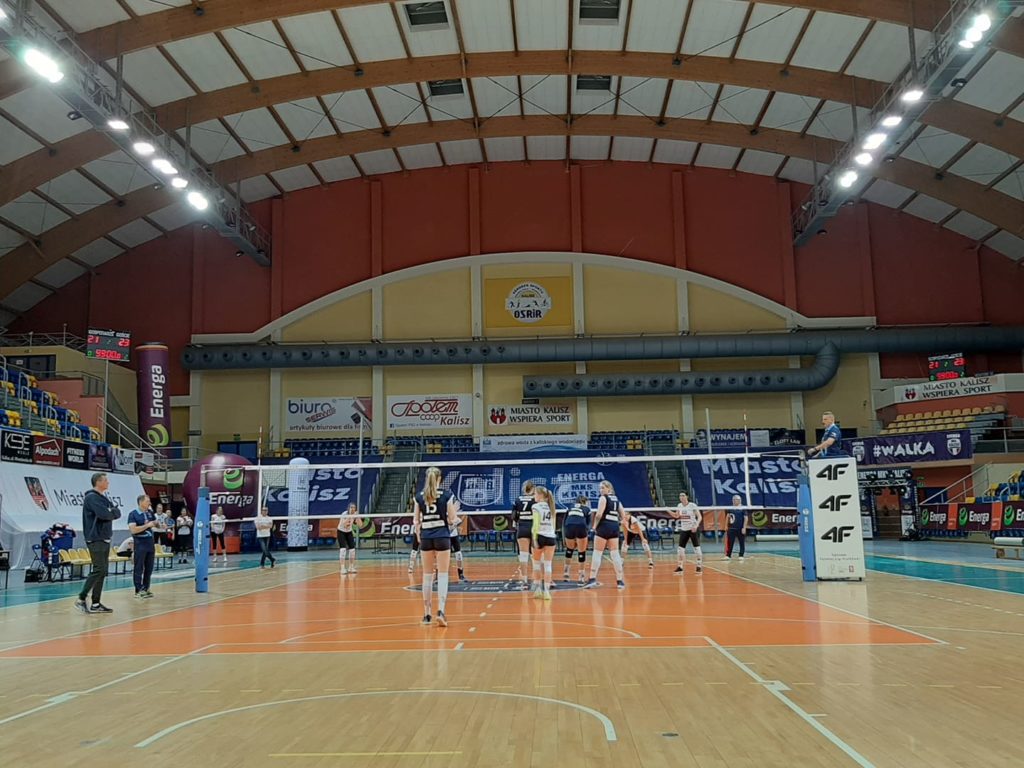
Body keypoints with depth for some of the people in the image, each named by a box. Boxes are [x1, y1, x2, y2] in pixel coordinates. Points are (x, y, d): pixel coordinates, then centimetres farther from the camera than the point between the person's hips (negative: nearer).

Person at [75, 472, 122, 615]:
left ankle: (96, 604, 11)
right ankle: (81, 599, -7)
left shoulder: (104, 498, 18)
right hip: (96, 540, -9)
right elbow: (104, 514, -23)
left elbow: (117, 513, 12)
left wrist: (111, 512, -7)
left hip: (105, 539, 9)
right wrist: (112, 512, -4)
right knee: (98, 570, -13)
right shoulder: (91, 497, -11)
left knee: (102, 572, 8)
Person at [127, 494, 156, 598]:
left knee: (149, 568, 10)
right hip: (140, 544, -6)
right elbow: (133, 530, -19)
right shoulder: (133, 514, -10)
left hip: (150, 543, 6)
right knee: (138, 568, 0)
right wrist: (147, 525, -19)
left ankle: (145, 588, 18)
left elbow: (156, 523, 21)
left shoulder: (150, 513, 9)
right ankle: (138, 590, 5)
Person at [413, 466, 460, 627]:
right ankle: (440, 610, -15)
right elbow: (451, 519, -1)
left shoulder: (419, 496, 3)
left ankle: (427, 613, 13)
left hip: (426, 537, 2)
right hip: (442, 536, -2)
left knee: (427, 575, 10)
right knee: (443, 575, 0)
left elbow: (416, 521, 5)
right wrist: (455, 510, 19)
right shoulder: (446, 494, -4)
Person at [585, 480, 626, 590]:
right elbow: (623, 515, 15)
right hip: (615, 527, 6)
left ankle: (592, 579, -7)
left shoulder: (603, 498, -6)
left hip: (604, 526, -6)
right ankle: (620, 580, 5)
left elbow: (599, 514, -15)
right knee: (615, 554, 8)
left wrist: (595, 525, -3)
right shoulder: (616, 499, 16)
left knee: (597, 553, -3)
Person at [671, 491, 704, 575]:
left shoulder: (692, 505, -12)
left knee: (697, 548, -3)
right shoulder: (679, 506, 4)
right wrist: (668, 511, 4)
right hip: (684, 530, 5)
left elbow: (699, 516, -13)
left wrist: (696, 525, -27)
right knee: (680, 548, 1)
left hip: (693, 529, -5)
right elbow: (676, 516, 20)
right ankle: (680, 567, 7)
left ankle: (699, 566, 7)